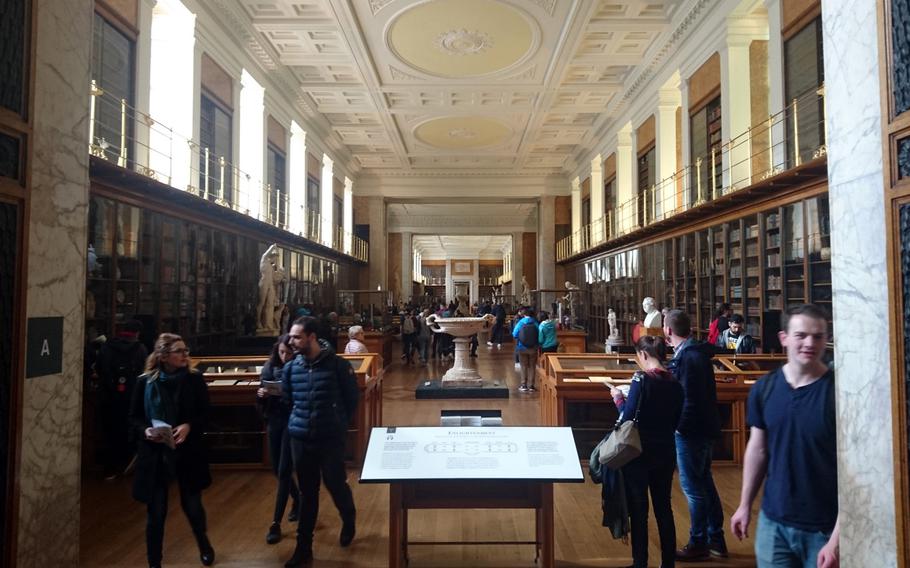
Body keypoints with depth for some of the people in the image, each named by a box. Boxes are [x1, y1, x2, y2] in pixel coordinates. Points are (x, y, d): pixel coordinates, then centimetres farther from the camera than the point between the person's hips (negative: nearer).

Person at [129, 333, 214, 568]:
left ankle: (203, 543, 42)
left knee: (192, 505, 12)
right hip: (155, 454, 0)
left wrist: (189, 426, -21)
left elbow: (204, 414, -2)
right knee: (156, 512, 7)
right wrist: (145, 431, -18)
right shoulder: (145, 382, -5)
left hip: (188, 452, 0)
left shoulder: (195, 379, -6)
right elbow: (133, 417, 2)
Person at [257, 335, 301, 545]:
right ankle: (297, 500, 41)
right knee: (277, 469, 15)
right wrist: (261, 394, -14)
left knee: (284, 471, -3)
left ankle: (276, 524, 7)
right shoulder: (270, 366, 1)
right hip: (274, 421, 6)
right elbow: (262, 400, 8)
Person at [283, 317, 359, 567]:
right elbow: (286, 399, 13)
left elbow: (352, 398, -2)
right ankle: (303, 547, 24)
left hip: (330, 439, -3)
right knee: (307, 493, 12)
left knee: (336, 485, 9)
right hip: (300, 438, 3)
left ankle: (349, 522, 40)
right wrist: (297, 422, 4)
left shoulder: (337, 364, -12)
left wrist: (339, 423, 2)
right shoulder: (291, 367, -1)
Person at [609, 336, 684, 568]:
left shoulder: (641, 379, -17)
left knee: (638, 510, 6)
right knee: (664, 507, 17)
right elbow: (676, 421, 9)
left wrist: (618, 398, -2)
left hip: (640, 452, -6)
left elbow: (628, 417, -18)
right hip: (666, 452, 6)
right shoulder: (674, 383, 2)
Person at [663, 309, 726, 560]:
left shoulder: (688, 356, -21)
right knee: (704, 483, 18)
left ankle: (698, 543, 15)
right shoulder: (696, 351, 9)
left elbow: (688, 398, -24)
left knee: (693, 487, 2)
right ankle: (716, 540, 30)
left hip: (690, 430, -10)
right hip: (704, 428, 10)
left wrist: (678, 425, -15)